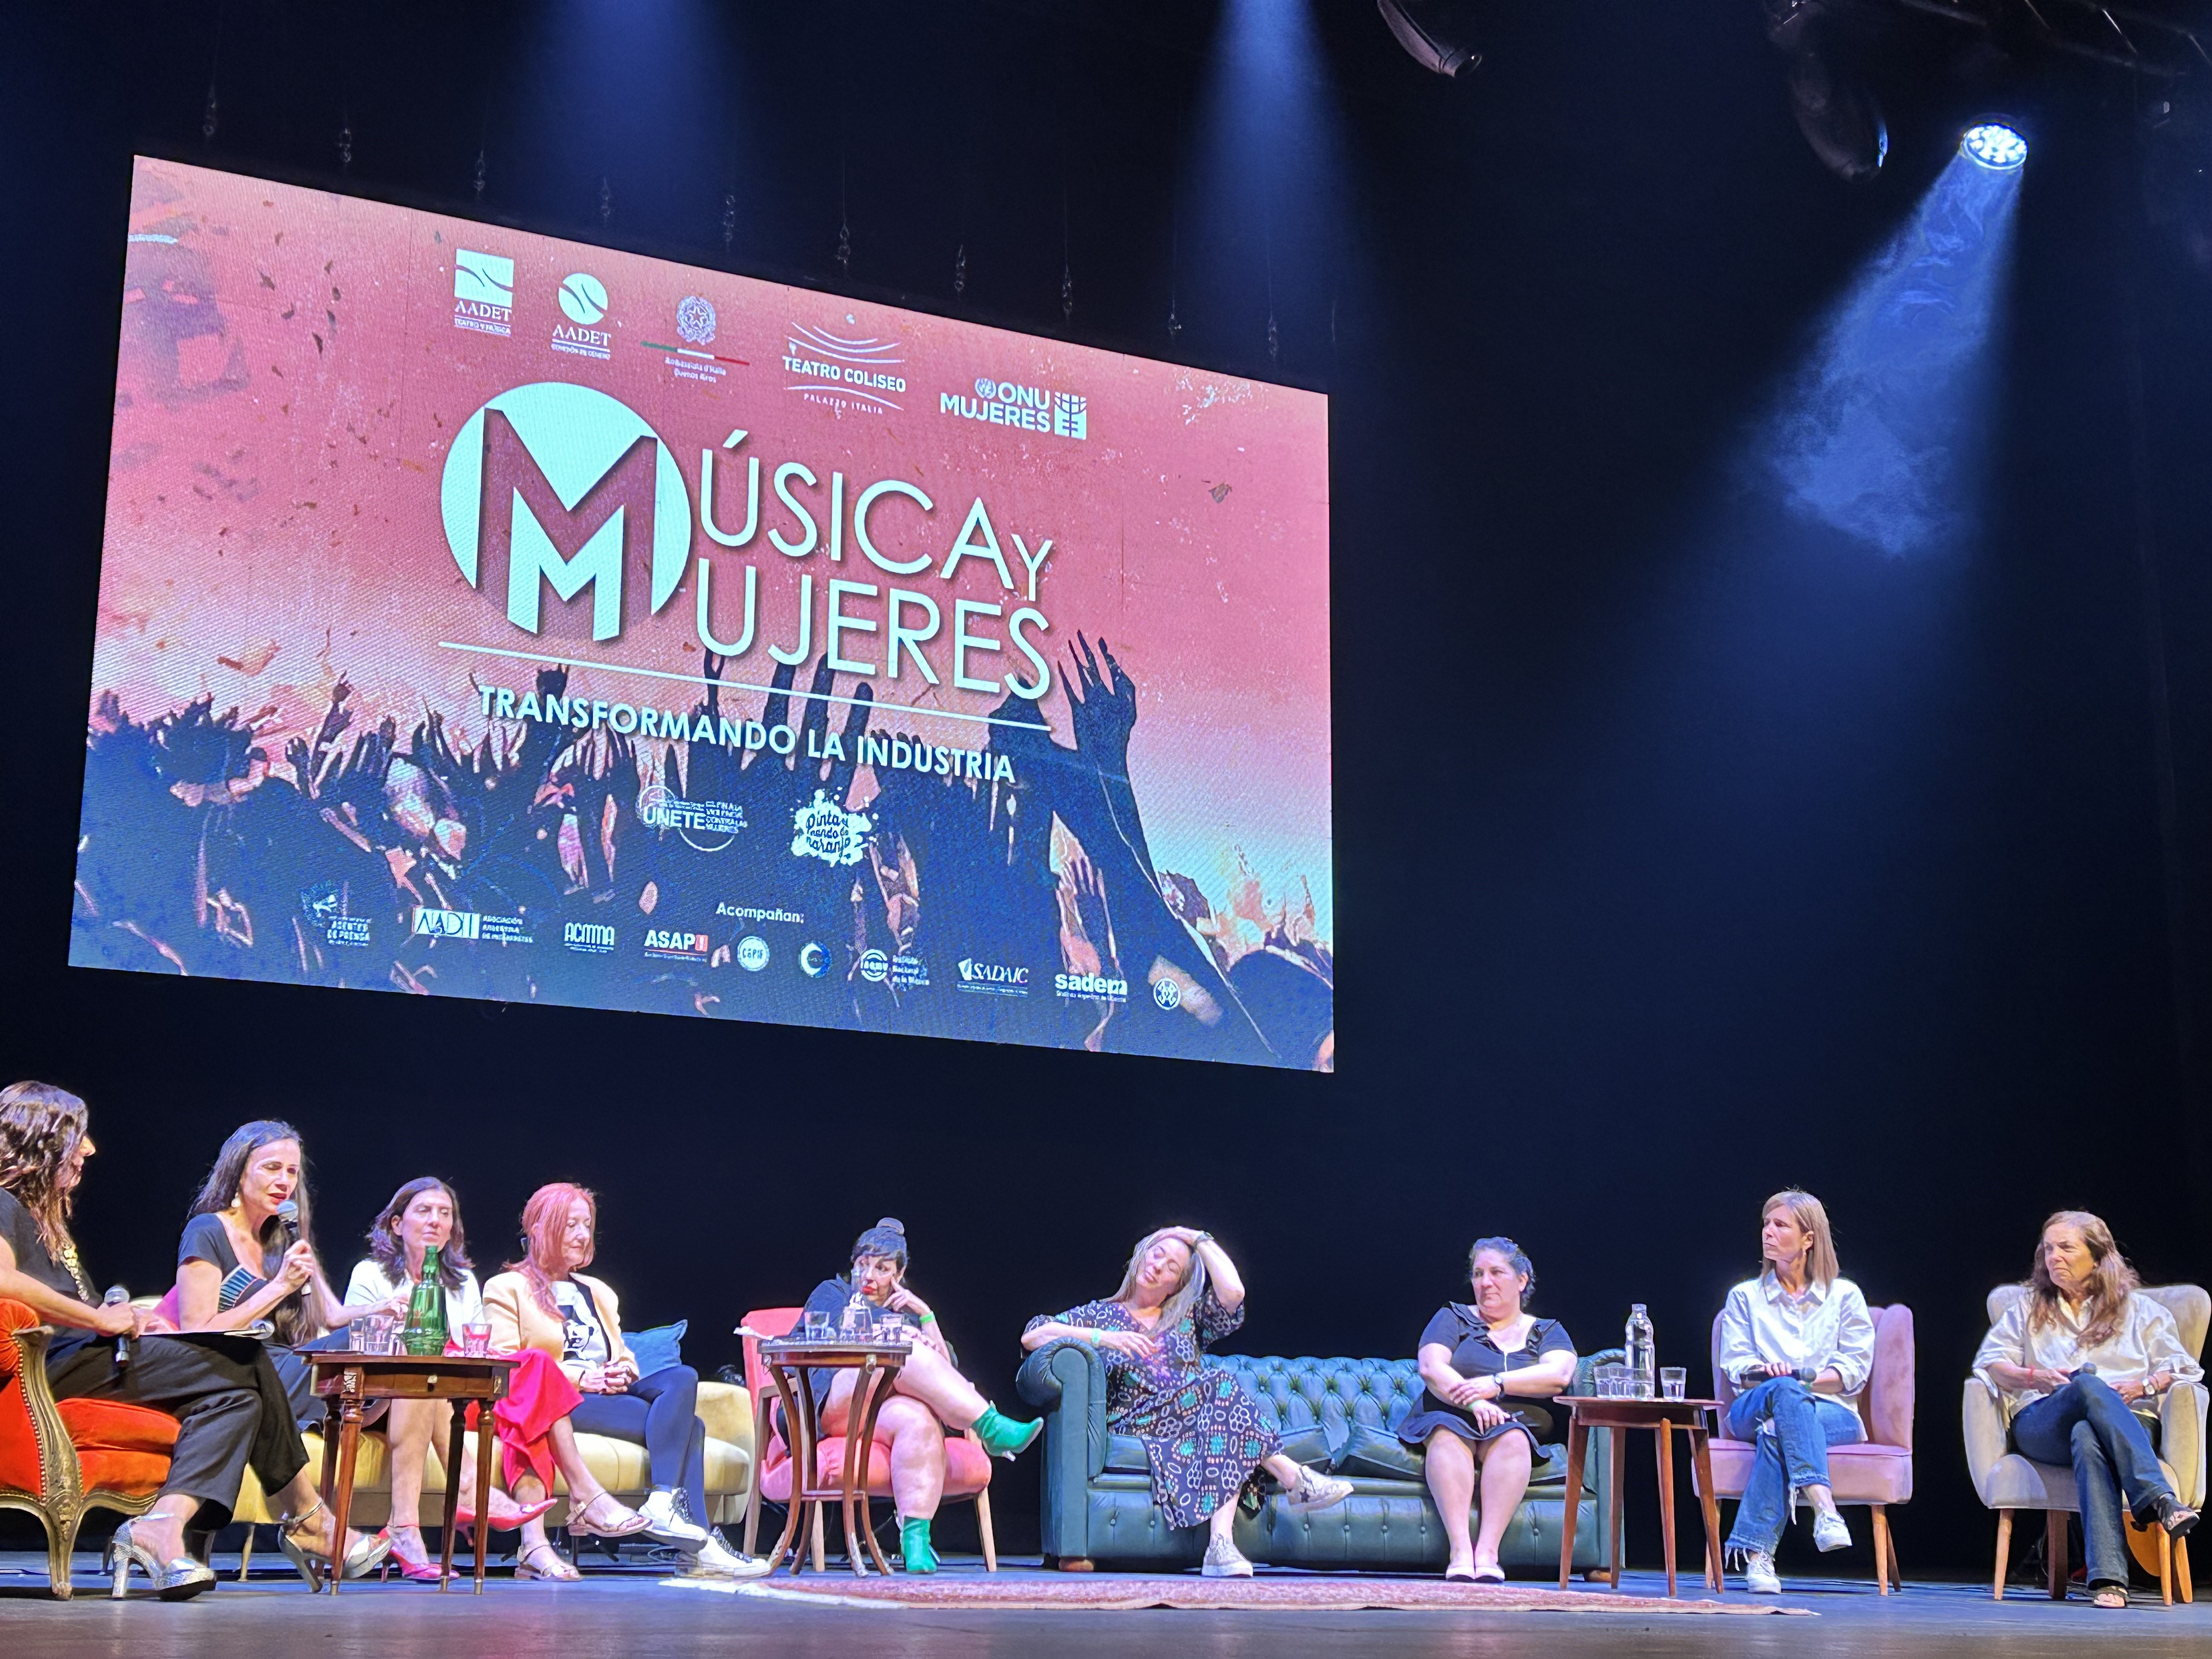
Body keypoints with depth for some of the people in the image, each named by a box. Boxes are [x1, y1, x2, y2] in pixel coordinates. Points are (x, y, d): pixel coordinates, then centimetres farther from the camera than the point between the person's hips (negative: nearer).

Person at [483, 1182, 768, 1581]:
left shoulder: (598, 1292, 31)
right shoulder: (507, 1289, 10)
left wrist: (623, 1373, 1)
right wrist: (580, 1377, -15)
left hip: (610, 1396, 7)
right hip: (557, 1403, -7)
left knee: (682, 1378, -26)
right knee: (685, 1424, -26)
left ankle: (663, 1504, -39)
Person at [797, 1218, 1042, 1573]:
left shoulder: (906, 1313, 33)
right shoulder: (833, 1293, 25)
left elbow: (946, 1368, 19)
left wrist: (925, 1315, 7)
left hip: (887, 1408, 3)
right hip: (836, 1404, -3)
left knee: (919, 1419, -38)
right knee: (912, 1356, -32)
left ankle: (915, 1536, -50)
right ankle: (991, 1428, -42)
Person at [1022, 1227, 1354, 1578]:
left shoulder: (1188, 1317, 27)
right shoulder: (1101, 1315, 20)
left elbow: (1233, 1292, 6)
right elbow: (1032, 1336, 4)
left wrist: (1200, 1241, 17)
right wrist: (1102, 1337, -8)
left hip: (1195, 1416, 3)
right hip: (1135, 1424, -3)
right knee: (1221, 1383, -28)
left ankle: (1221, 1544, -46)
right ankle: (1292, 1477, -26)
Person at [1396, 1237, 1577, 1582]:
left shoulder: (1547, 1332, 18)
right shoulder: (1454, 1318, 18)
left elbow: (1558, 1375, -4)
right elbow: (1430, 1368, -1)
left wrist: (1496, 1384, -17)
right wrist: (1473, 1402, -20)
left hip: (1516, 1425, 0)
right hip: (1454, 1419, 0)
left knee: (1511, 1437, -35)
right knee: (1447, 1431, -36)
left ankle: (1488, 1549, -47)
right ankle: (1460, 1550, -49)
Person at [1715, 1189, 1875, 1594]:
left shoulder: (1844, 1295, 15)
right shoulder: (1745, 1297, 20)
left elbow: (1854, 1370, 5)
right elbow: (1735, 1364, 8)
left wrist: (1807, 1378, -13)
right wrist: (1764, 1372, -16)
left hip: (1832, 1411, -1)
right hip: (1754, 1407, 1)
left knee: (1777, 1430, -38)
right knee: (1785, 1391, -39)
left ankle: (1756, 1551, -46)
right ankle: (1824, 1508, -53)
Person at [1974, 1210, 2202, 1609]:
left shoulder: (2140, 1310, 26)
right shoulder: (2029, 1310, 30)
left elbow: (2179, 1367, 13)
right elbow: (1989, 1362, 16)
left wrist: (2144, 1386, -8)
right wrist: (2034, 1377, -4)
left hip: (2128, 1423, 0)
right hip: (2041, 1423, 0)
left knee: (2087, 1436, -43)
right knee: (2088, 1385, -40)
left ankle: (2107, 1577, -58)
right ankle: (2158, 1498, -57)